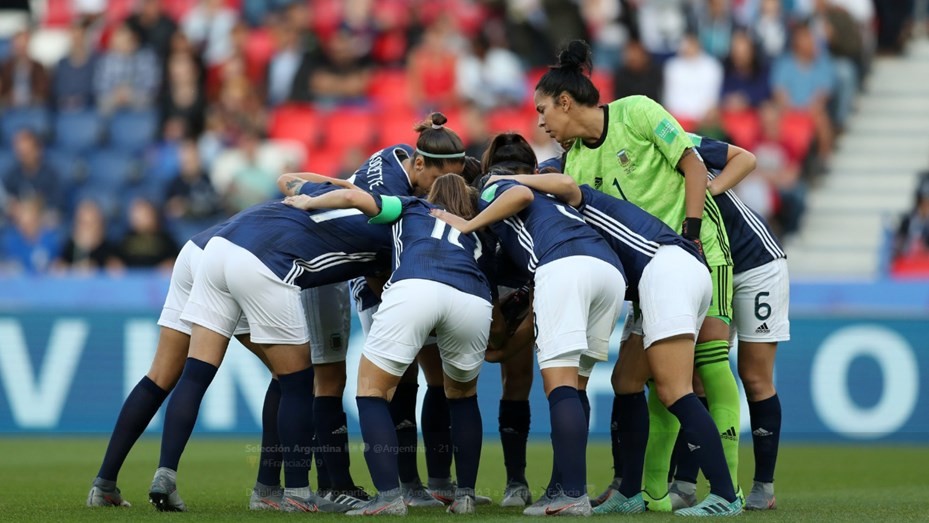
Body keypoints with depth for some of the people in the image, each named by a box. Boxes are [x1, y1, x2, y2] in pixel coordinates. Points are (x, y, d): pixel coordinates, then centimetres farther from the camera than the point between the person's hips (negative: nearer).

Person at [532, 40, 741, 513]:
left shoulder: (637, 113, -11)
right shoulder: (576, 164, 4)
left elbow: (694, 167, -9)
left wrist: (690, 230, -16)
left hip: (701, 246, -5)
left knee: (710, 362, -13)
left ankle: (728, 487, -14)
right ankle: (652, 492, 3)